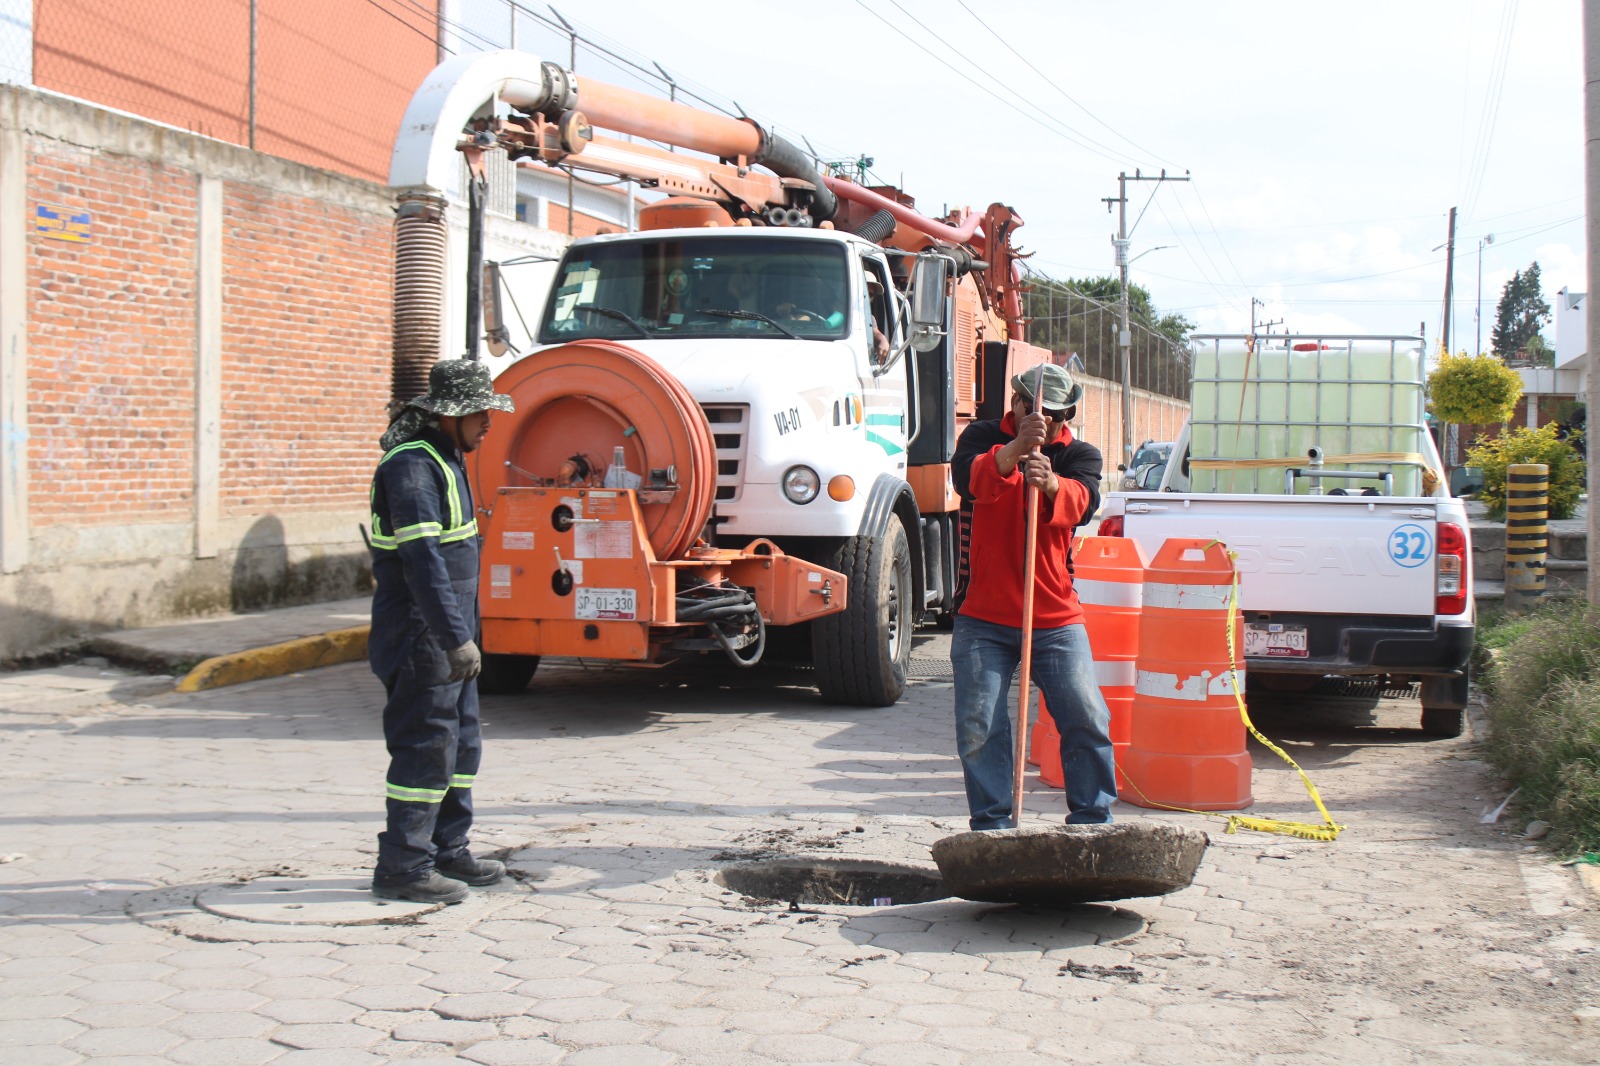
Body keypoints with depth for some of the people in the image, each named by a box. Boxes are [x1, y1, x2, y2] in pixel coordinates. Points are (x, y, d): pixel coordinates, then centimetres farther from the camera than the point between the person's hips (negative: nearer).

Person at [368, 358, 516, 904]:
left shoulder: (444, 460, 15)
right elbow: (423, 560, -26)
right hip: (420, 638, -10)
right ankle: (402, 867, 1)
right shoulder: (411, 466, -18)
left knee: (461, 745, 15)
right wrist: (457, 639, -29)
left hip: (448, 636, 10)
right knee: (426, 748, -6)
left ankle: (448, 851, 26)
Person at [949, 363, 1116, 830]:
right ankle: (992, 825, 8)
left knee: (1088, 720, -3)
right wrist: (1015, 449, -37)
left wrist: (1050, 483, -40)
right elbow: (969, 482, -19)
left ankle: (1093, 822, 10)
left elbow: (1080, 503, -17)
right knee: (978, 729, -3)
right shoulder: (984, 437, 4)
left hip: (1056, 619, 1)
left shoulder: (1081, 455, 6)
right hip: (984, 619, -1)